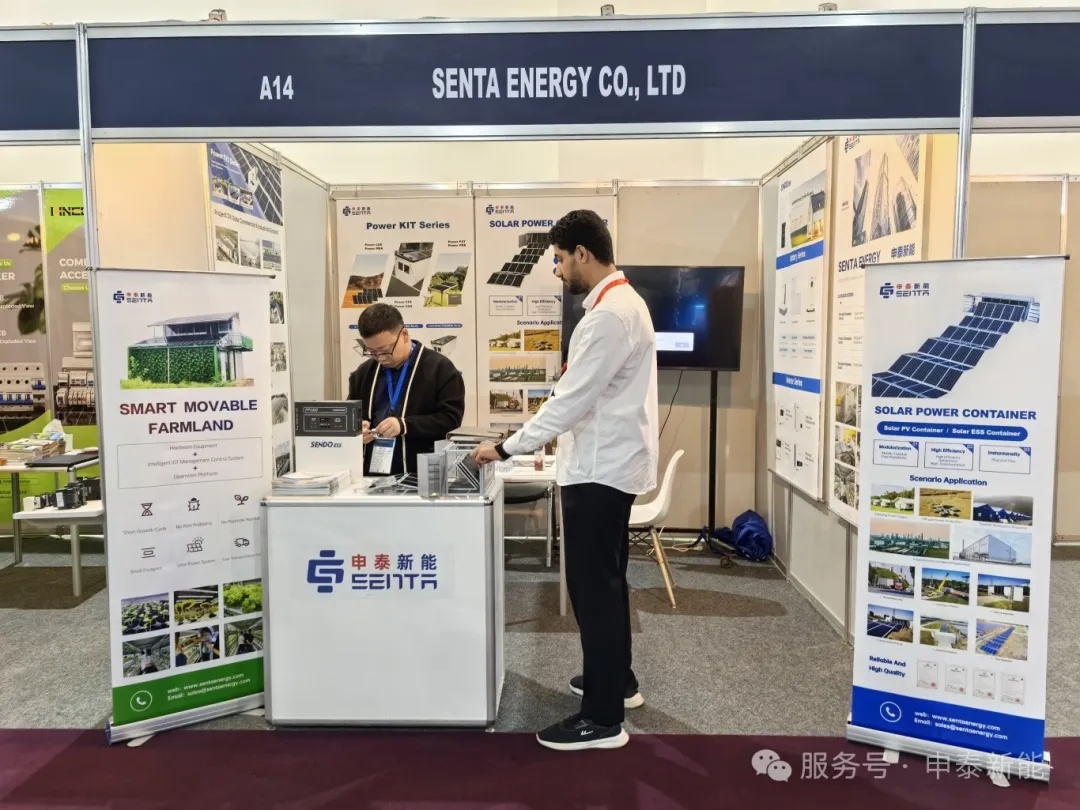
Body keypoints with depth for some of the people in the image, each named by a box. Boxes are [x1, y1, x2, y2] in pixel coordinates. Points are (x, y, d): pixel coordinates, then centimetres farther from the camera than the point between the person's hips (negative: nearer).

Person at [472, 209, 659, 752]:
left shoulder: (609, 316, -21)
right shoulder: (622, 302, 13)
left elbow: (572, 398, -23)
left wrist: (507, 448, -16)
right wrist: (555, 439, 20)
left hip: (599, 468, -11)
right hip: (609, 462, 11)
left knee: (592, 586, -3)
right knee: (605, 580, 20)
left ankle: (603, 718, 7)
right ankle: (616, 679, 36)